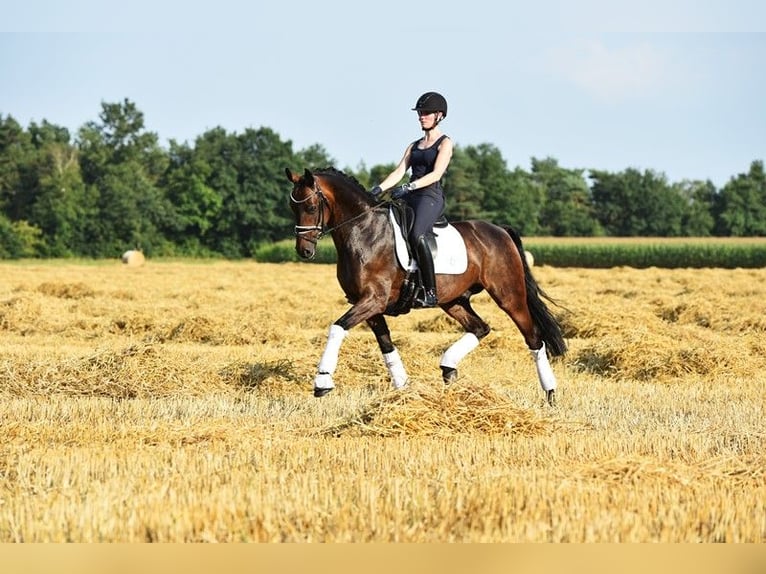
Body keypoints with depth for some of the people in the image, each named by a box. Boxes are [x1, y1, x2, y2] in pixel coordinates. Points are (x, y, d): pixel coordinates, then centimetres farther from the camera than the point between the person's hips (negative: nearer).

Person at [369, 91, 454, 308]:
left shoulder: (445, 143, 3)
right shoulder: (414, 146, 23)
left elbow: (436, 174, -10)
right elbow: (399, 172, 13)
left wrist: (409, 187, -22)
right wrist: (379, 189, -5)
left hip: (431, 197, -8)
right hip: (410, 199, 8)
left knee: (417, 235, -34)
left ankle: (430, 292, -34)